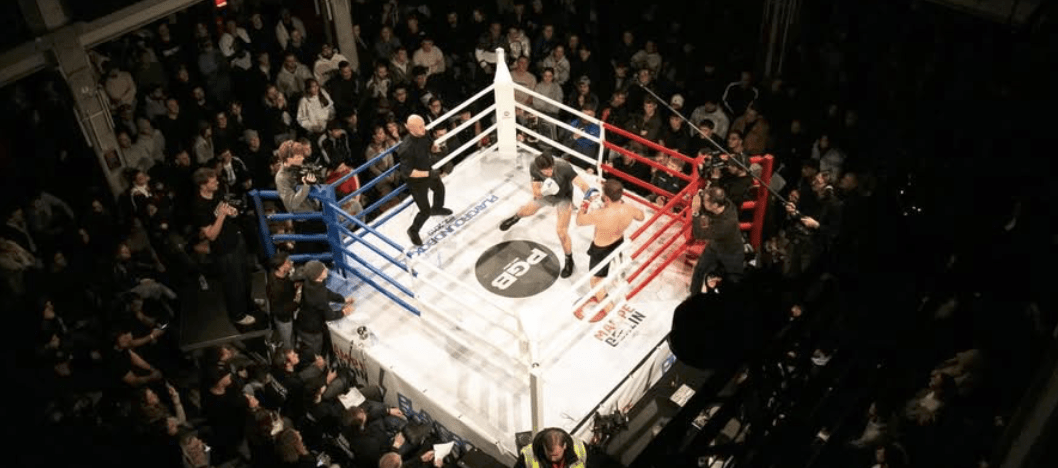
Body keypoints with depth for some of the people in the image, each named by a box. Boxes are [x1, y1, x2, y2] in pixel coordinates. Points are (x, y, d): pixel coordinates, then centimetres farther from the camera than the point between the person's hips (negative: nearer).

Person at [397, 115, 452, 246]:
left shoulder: (422, 135, -17)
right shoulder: (407, 148, -39)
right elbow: (406, 171, -36)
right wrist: (428, 174, -35)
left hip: (429, 172, 8)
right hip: (417, 181, -8)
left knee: (440, 188, 34)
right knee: (425, 211, 5)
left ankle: (437, 208, 67)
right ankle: (413, 231, 35)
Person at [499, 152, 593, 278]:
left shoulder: (563, 167, -43)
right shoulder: (534, 168, -32)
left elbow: (582, 184, -48)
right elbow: (536, 193, -24)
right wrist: (544, 191, -47)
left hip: (563, 198, -4)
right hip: (545, 194, 4)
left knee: (561, 231, -9)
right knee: (526, 211, 26)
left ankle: (569, 261, 18)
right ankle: (515, 218, 66)